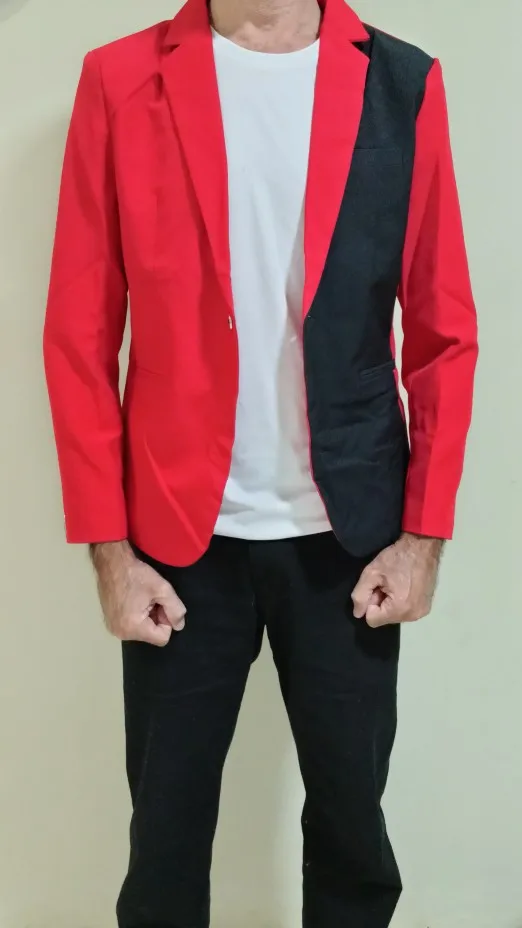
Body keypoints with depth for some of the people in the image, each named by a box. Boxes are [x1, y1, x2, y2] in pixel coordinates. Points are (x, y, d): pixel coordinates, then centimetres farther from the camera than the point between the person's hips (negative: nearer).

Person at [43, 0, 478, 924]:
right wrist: (109, 547, -4)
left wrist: (425, 532, -2)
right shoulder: (123, 81, -2)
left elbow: (444, 333, 3)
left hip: (349, 533, 1)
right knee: (165, 828, 11)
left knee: (353, 820, 14)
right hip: (180, 534, 0)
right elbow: (79, 336, -1)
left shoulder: (401, 83, 0)